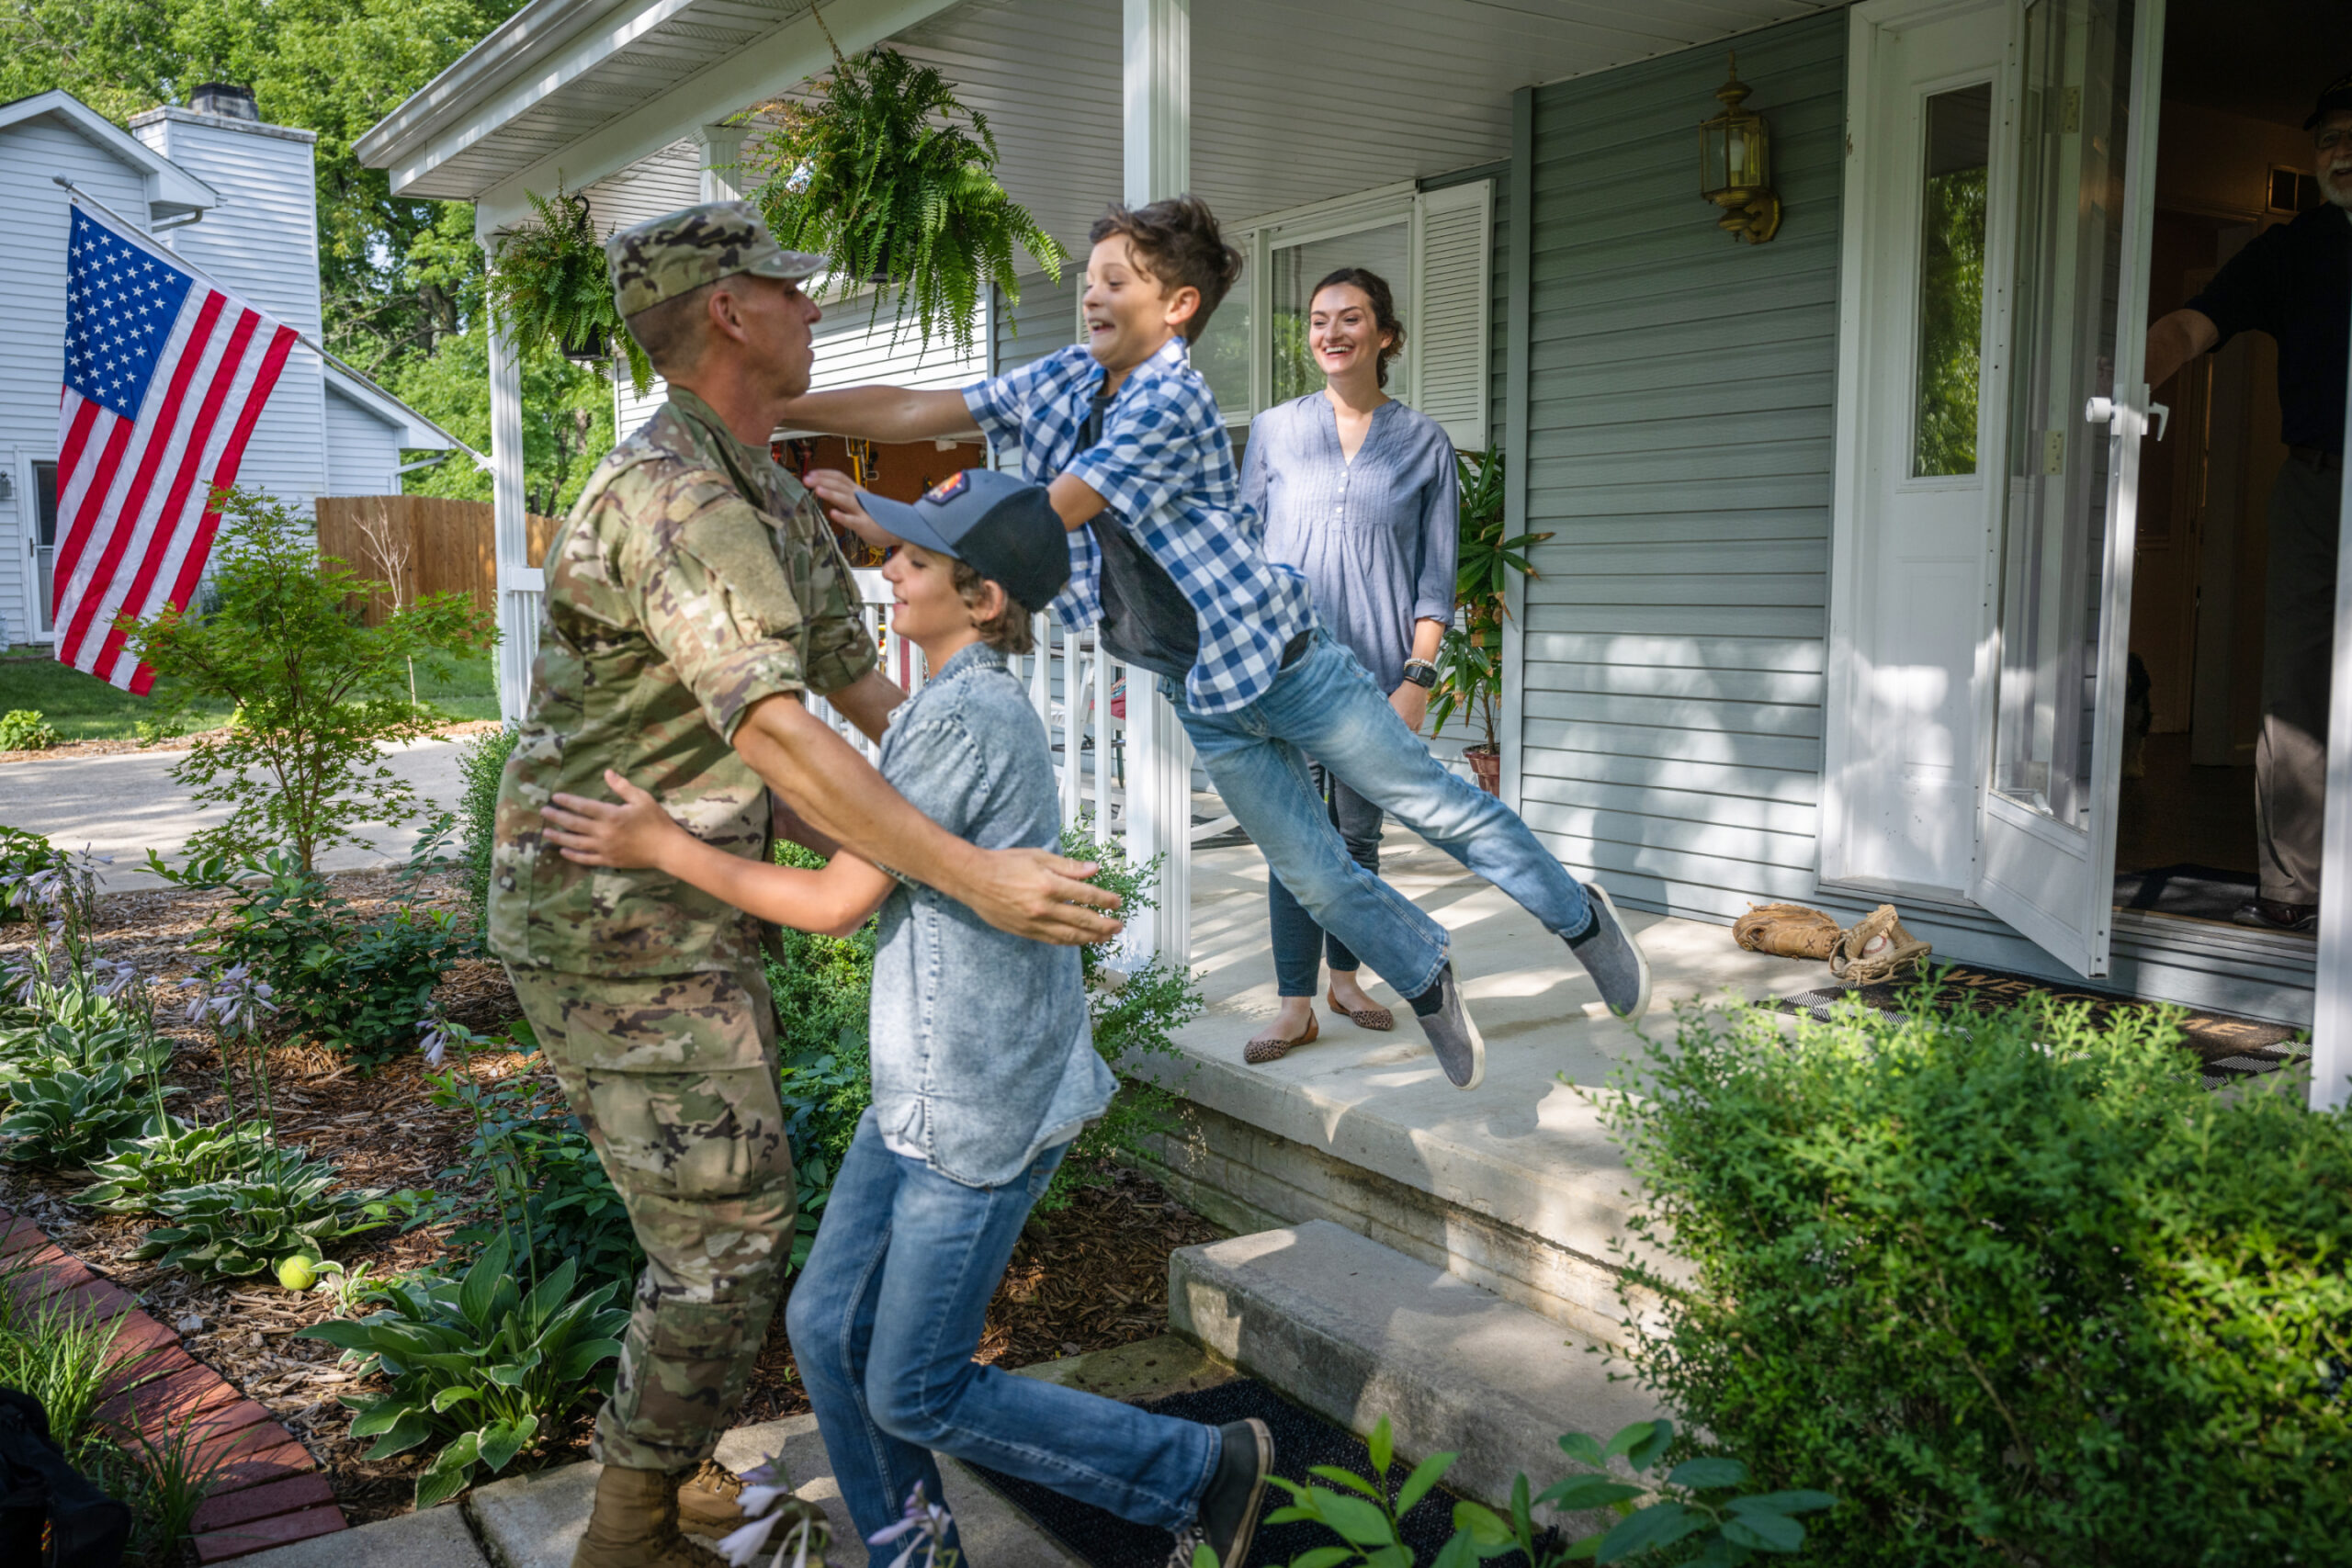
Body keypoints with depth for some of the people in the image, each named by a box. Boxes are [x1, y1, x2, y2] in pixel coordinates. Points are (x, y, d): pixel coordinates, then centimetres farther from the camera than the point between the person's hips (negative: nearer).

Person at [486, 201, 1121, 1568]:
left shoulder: (776, 498, 11)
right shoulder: (672, 498, -23)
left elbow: (858, 680, 17)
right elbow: (774, 735, -34)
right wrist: (972, 878, -37)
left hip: (694, 908, 10)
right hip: (613, 915, -10)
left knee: (739, 1201, 18)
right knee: (725, 1228, -4)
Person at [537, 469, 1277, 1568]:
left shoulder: (963, 718, -21)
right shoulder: (977, 704, 9)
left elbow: (837, 902, -19)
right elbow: (850, 827, 14)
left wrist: (665, 848, -12)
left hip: (983, 1113, -9)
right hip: (923, 1096, 9)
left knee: (914, 1394, 3)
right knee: (828, 1331, 14)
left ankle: (1202, 1473, 14)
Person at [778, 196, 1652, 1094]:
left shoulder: (1169, 403, -22)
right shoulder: (1063, 381, 1)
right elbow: (911, 413, 1)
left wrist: (882, 526, -24)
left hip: (1279, 657, -6)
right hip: (1203, 698, 7)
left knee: (1438, 809, 7)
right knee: (1315, 878, 12)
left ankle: (1580, 919, 29)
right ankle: (1428, 982, 36)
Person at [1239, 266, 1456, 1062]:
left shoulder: (1424, 442, 5)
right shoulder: (1274, 430, 6)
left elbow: (1436, 573, 3)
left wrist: (1418, 678, -5)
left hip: (1376, 669, 0)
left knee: (1359, 830, 9)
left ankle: (1345, 979, 26)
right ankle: (1295, 1003, 5)